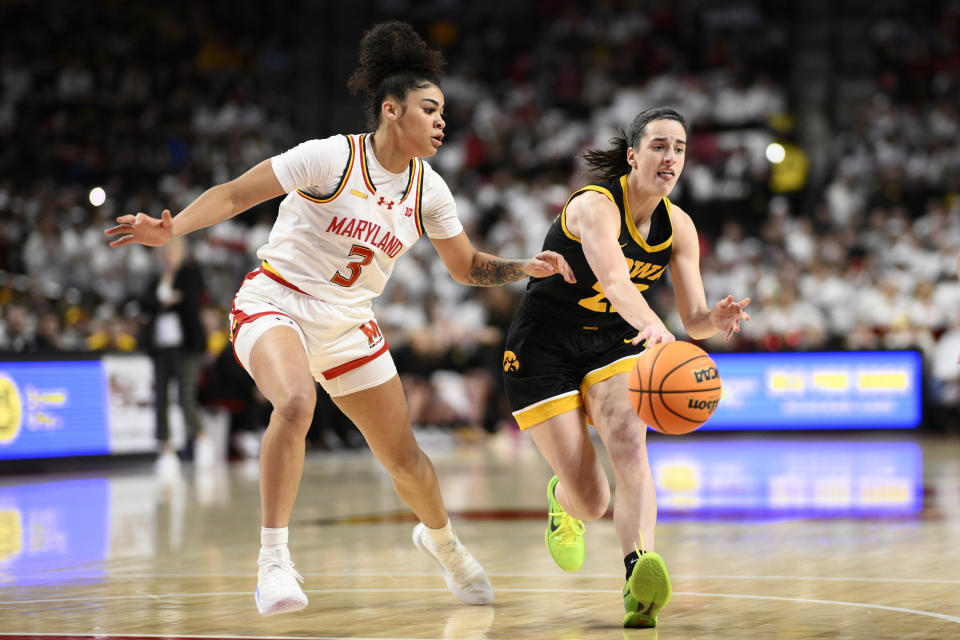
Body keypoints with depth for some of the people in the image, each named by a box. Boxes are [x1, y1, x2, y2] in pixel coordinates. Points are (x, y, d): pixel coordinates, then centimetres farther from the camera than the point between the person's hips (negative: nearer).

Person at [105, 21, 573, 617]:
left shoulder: (429, 190, 0)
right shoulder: (332, 158, -16)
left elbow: (467, 265, 13)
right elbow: (235, 194, -14)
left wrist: (525, 268, -4)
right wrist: (171, 228, -28)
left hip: (348, 324, 5)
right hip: (275, 303, -5)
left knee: (405, 459, 10)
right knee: (295, 402, -37)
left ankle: (440, 538, 43)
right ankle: (274, 559, -29)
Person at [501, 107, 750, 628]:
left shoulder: (677, 226, -4)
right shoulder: (595, 206, -25)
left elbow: (694, 319, -5)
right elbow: (615, 280, -44)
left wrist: (716, 320, -30)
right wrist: (653, 326, -63)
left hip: (612, 346, 5)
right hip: (543, 350, -5)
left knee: (630, 448, -27)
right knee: (591, 502, -8)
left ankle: (640, 570, -44)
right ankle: (562, 497, 32)